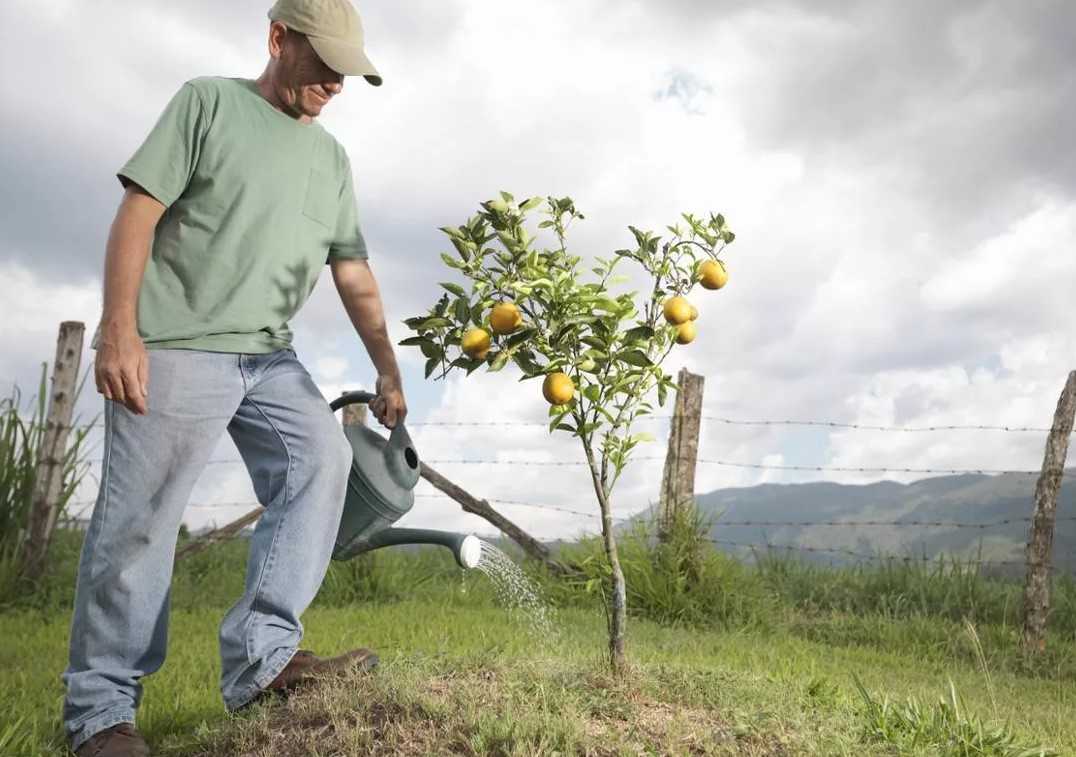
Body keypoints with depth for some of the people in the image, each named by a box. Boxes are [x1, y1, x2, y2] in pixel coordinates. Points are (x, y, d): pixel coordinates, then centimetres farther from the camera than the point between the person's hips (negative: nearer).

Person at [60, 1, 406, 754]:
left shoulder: (332, 159, 16)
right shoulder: (208, 102, 1)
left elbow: (354, 274, 16)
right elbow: (138, 211, -6)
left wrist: (389, 373, 13)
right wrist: (119, 329, -15)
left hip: (270, 356, 6)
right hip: (174, 349, -6)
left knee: (323, 460, -10)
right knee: (139, 521, -5)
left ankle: (262, 659, -7)